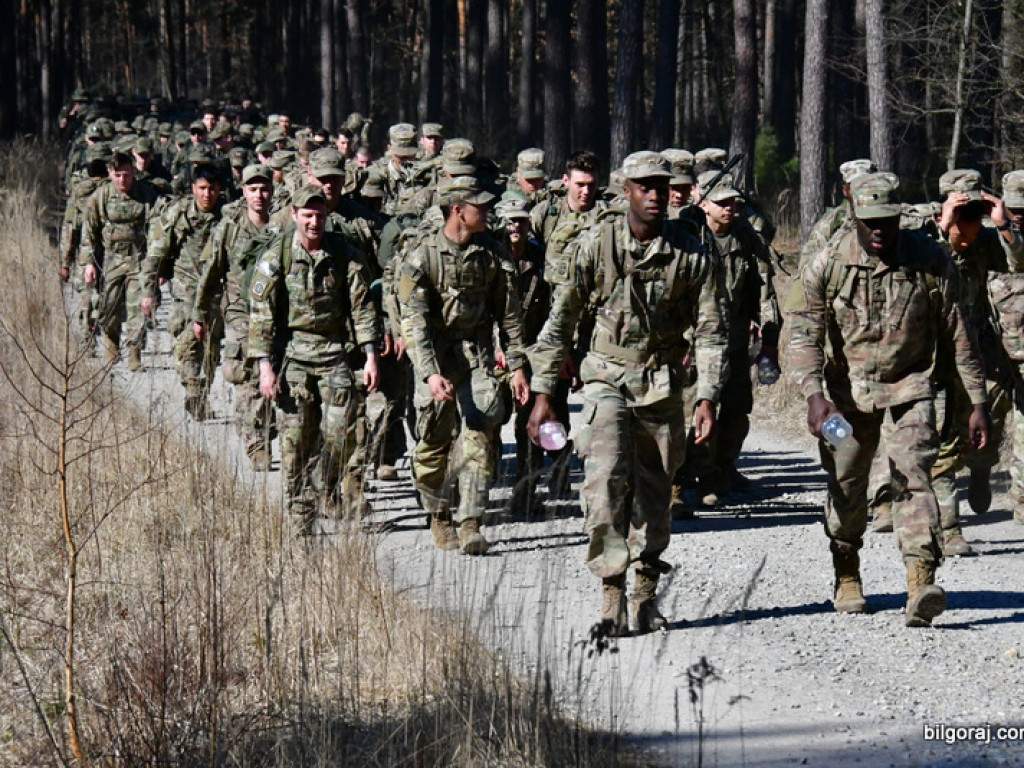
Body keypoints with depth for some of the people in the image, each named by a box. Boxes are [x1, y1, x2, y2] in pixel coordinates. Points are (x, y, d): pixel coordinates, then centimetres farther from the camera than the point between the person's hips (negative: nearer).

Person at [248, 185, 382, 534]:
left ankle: (344, 502, 9)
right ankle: (301, 517, 5)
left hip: (335, 352, 1)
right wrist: (265, 367, -8)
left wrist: (371, 356, -2)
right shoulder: (276, 257, -3)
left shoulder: (343, 254, 2)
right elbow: (261, 313, -3)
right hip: (292, 355, -1)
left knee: (341, 433, -6)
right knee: (296, 438, -1)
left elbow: (362, 306, 5)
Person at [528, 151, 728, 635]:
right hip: (607, 378, -2)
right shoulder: (594, 246, -5)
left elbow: (710, 330, 2)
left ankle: (646, 594, 20)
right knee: (606, 479, -19)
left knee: (654, 493, 8)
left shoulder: (690, 254, -1)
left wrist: (707, 397, -8)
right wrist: (543, 393, -1)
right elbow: (560, 320, 2)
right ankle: (611, 593, -18)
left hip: (663, 385, 2)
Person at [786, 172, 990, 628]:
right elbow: (804, 335, -8)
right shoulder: (827, 265, -8)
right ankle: (847, 578, 30)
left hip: (909, 389, -1)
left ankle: (921, 584, -29)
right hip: (847, 392, 2)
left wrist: (977, 402, 1)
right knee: (844, 486, 7)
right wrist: (814, 395, -24)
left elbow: (957, 336, 0)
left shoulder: (930, 262, -9)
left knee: (913, 479, -17)